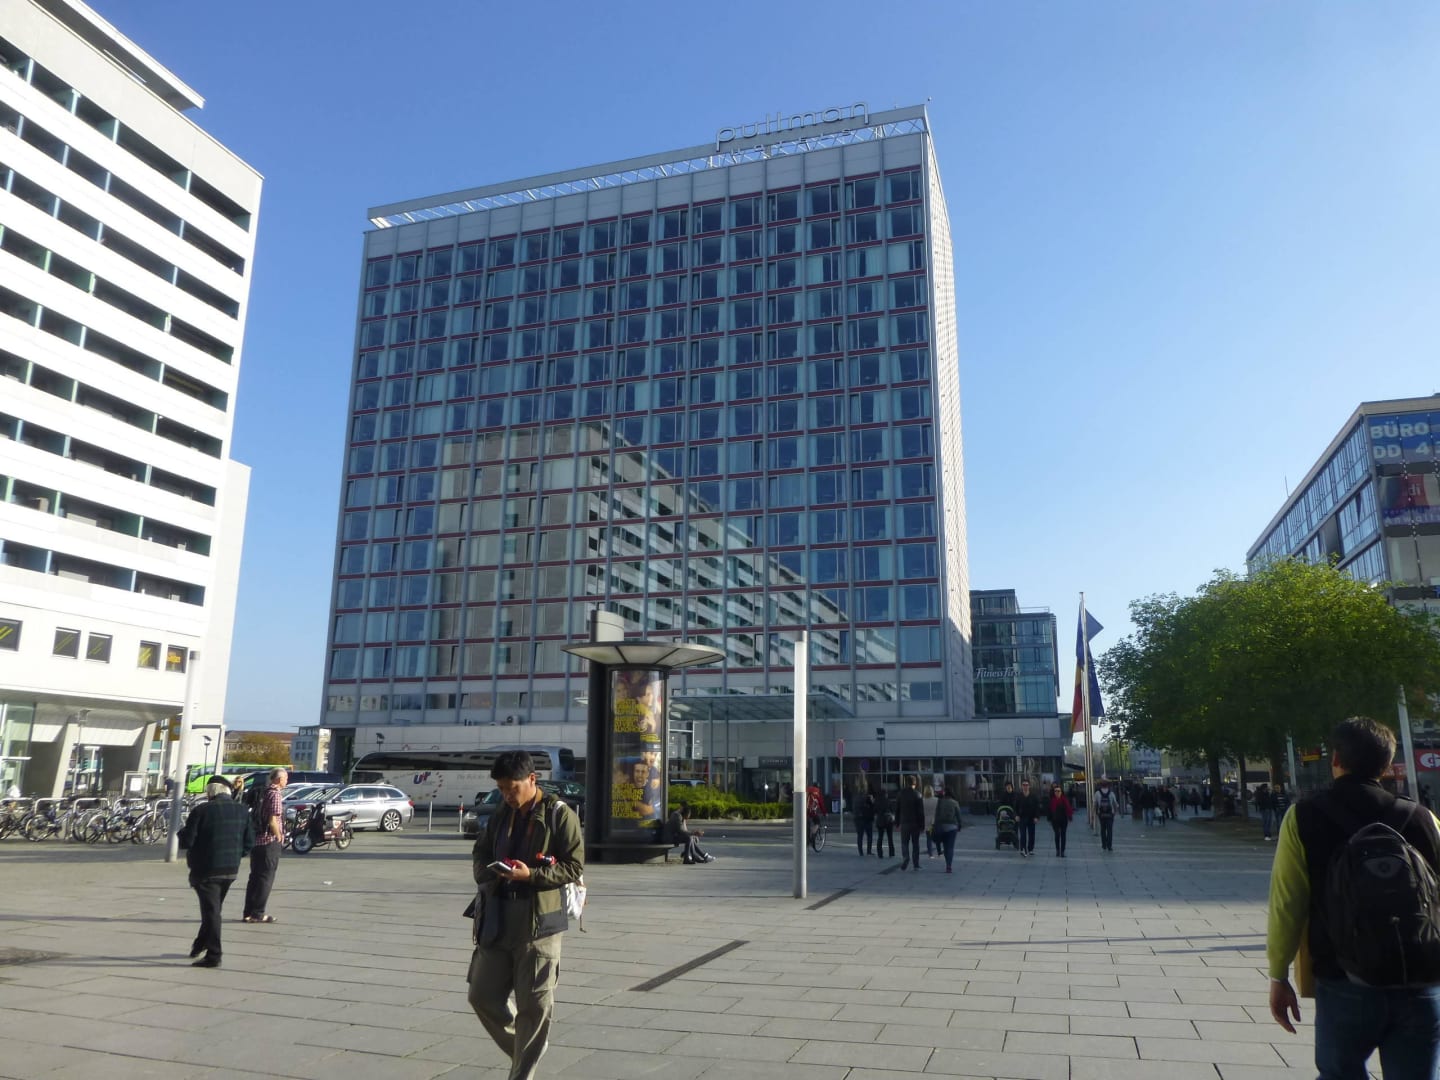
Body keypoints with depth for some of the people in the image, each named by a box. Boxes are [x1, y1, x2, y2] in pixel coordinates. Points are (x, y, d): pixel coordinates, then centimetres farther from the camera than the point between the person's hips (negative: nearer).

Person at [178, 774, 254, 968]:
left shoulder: (202, 810, -14)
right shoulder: (242, 811, 2)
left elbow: (186, 841, -13)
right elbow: (249, 842, 2)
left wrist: (181, 834, 8)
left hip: (206, 869, -5)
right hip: (231, 870, 5)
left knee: (211, 910, 1)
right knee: (214, 908, 22)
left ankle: (213, 955, 2)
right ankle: (201, 945, 36)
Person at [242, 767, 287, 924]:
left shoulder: (262, 792, 12)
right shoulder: (275, 794, -13)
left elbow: (255, 816, 16)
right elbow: (273, 821, -19)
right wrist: (280, 837, -8)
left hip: (255, 840, 8)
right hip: (270, 841, -8)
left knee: (255, 877, 14)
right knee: (266, 878, -2)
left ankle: (249, 912, 18)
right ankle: (258, 913, 0)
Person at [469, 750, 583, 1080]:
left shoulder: (560, 815, -7)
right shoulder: (500, 817, 12)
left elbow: (574, 865, -10)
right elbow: (479, 854, 20)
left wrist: (530, 874, -21)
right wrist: (489, 871, -3)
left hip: (538, 921, -6)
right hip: (497, 920, 6)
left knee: (535, 1006, 0)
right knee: (482, 995, 12)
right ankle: (523, 1051, 33)